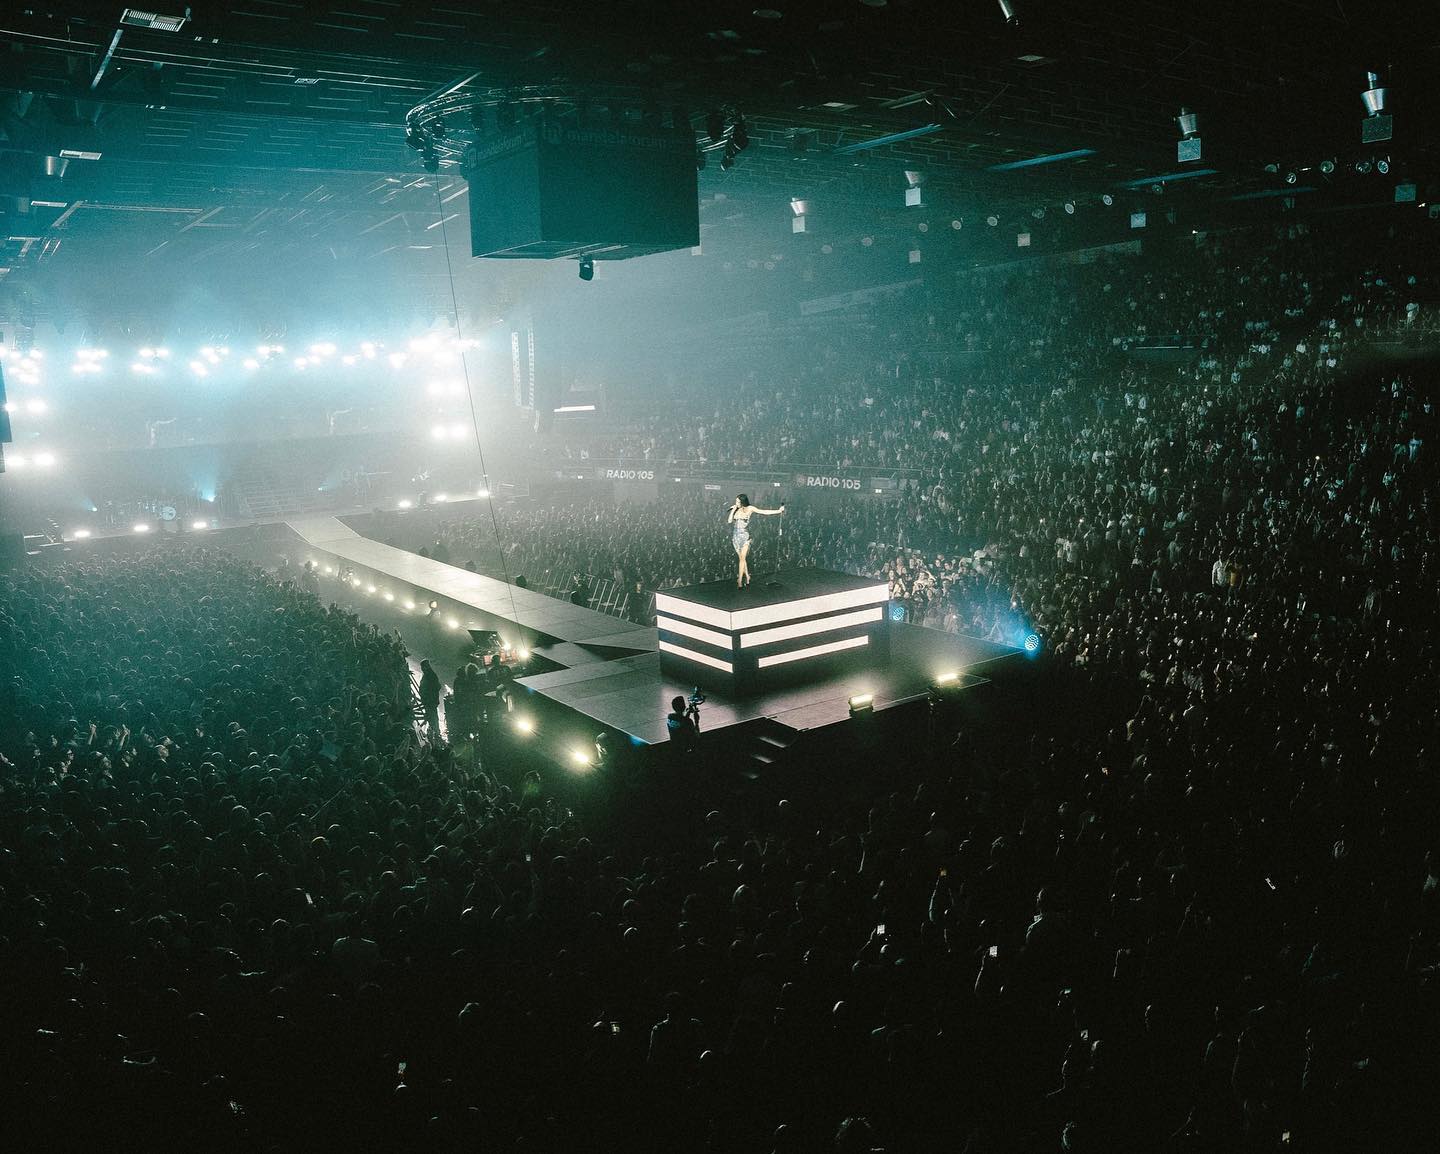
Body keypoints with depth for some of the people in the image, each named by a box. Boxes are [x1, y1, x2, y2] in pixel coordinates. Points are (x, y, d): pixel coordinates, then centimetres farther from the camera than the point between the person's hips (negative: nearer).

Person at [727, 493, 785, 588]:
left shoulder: (749, 508, -3)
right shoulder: (735, 509, 5)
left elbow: (764, 512, 0)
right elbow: (729, 521, -2)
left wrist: (778, 511, -2)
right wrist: (733, 510, -7)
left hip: (745, 536, -3)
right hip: (736, 536, 3)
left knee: (742, 558, -9)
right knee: (742, 558, 9)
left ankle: (740, 581, -10)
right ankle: (747, 577, 22)